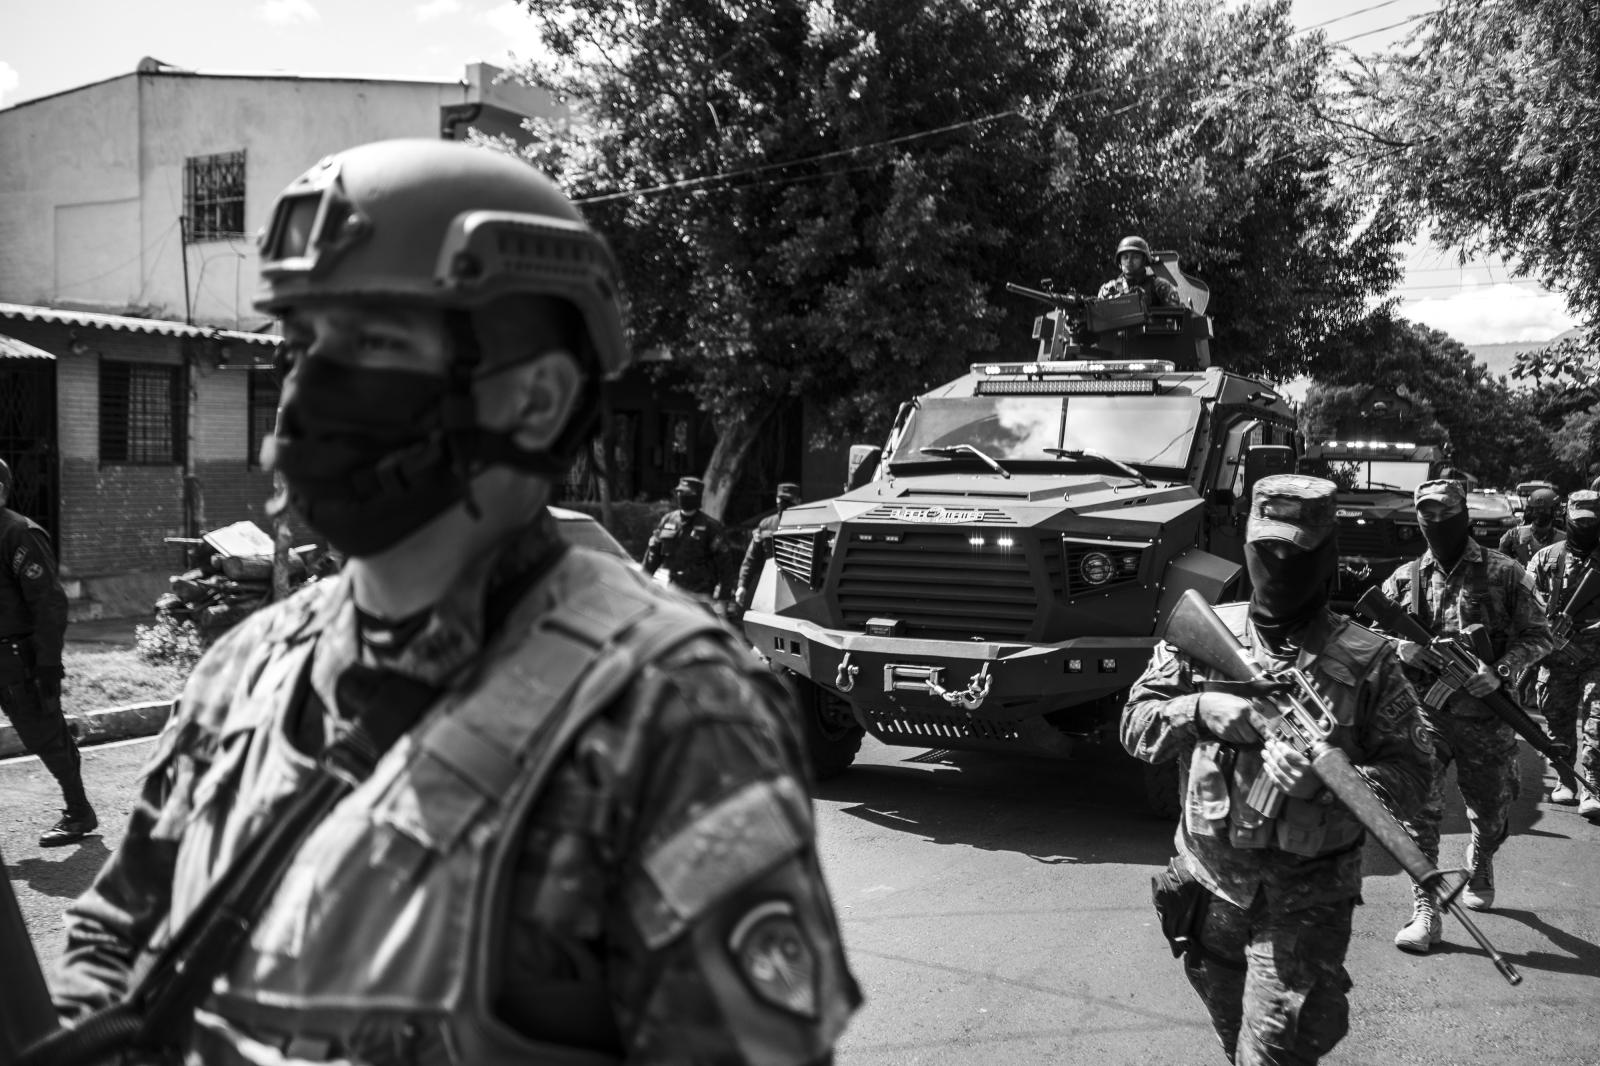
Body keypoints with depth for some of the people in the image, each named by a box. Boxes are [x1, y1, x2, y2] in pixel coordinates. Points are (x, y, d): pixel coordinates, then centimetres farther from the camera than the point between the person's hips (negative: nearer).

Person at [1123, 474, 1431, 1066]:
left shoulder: (1366, 658, -7)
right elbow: (1136, 726, 1)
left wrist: (1327, 781, -24)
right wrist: (1200, 710, -18)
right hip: (1211, 884, 3)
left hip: (1306, 901, -3)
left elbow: (1411, 772, -6)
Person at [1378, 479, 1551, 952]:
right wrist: (1399, 647, -11)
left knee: (1491, 813, 14)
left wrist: (1500, 670, -17)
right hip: (1423, 712, 0)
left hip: (1484, 714, 0)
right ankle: (1425, 912, -4)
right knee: (1418, 806, -11)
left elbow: (1538, 636, 0)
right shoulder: (1404, 579, 6)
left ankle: (1479, 868, 47)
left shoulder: (1504, 574, 0)